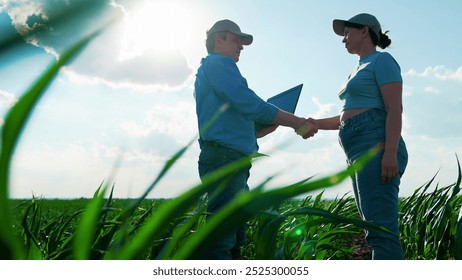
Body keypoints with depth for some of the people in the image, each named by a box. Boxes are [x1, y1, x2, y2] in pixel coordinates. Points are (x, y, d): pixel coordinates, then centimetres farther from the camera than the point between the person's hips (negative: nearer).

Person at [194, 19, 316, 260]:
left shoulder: (209, 69, 30)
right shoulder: (219, 63, -1)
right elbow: (250, 105, -15)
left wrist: (272, 125, 17)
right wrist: (296, 122, -8)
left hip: (227, 159, 11)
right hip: (225, 158, -11)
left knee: (233, 240, 10)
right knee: (220, 241, -14)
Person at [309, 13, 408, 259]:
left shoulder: (381, 60, 1)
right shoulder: (361, 69, 29)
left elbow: (395, 109, -11)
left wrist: (391, 152, -22)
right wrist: (315, 123, 21)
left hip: (376, 147, -10)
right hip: (361, 152, 10)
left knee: (380, 229, -16)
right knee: (377, 228, 6)